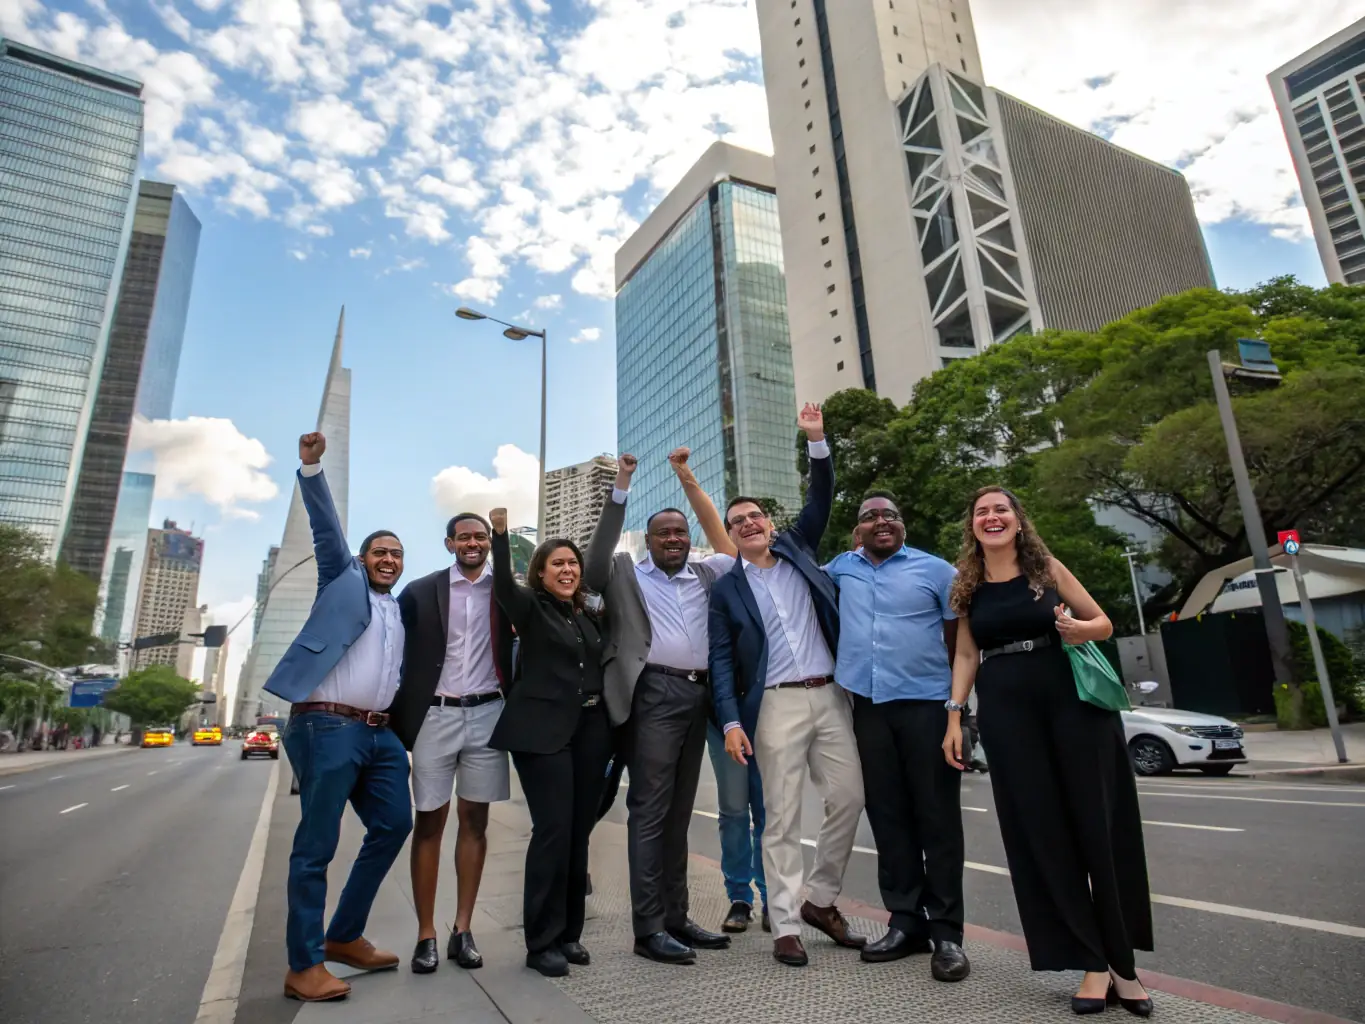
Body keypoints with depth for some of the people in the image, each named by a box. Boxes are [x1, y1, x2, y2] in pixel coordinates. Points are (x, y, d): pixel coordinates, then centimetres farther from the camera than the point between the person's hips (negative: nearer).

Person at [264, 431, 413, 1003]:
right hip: (328, 727, -6)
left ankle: (346, 937, 25)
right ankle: (304, 965, 10)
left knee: (393, 826, 9)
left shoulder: (402, 613, 20)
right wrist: (312, 466, -17)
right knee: (316, 846, -2)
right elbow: (326, 529, -7)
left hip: (379, 733, 7)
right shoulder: (343, 581, 7)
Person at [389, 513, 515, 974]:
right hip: (434, 716, -1)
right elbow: (402, 656, 2)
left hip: (486, 715, 1)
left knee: (475, 821, 8)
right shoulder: (420, 591, 2)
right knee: (429, 822, 5)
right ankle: (426, 934, 16)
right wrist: (398, 719, -2)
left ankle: (463, 930, 19)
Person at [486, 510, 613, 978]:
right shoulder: (530, 606, -2)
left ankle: (569, 932, 22)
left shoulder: (587, 615, 15)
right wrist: (500, 533, -37)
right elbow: (502, 583, -23)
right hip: (543, 730, -5)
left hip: (590, 729, 6)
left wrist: (608, 725, 11)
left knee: (579, 833, 9)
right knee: (552, 831, -8)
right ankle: (541, 942, 6)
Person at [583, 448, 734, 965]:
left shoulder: (704, 575, 18)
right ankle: (648, 928, 3)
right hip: (655, 695, -5)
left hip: (697, 695, 5)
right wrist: (622, 489, -15)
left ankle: (676, 917, 21)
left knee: (679, 812, 12)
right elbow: (596, 559, -11)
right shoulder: (627, 574, 7)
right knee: (650, 811, -3)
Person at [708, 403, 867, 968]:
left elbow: (821, 498, 6)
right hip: (777, 705, -3)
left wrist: (816, 440, -5)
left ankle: (820, 900, 25)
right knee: (782, 817, 1)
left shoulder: (796, 550, 12)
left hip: (830, 695, 3)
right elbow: (721, 660, -1)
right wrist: (731, 721, -11)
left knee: (849, 798, 5)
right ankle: (786, 927, 13)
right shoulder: (726, 587, 4)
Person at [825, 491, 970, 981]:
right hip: (869, 707, 3)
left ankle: (946, 932, 11)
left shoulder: (935, 570, 2)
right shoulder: (841, 568, 10)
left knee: (937, 817, 1)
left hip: (928, 704, -3)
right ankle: (907, 921, 21)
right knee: (887, 817, 9)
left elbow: (959, 638, 3)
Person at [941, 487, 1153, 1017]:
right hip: (1006, 713, 1)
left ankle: (1123, 962, 19)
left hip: (1074, 701, -1)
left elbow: (1104, 623, 9)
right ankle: (1093, 964, 13)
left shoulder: (1047, 568, 4)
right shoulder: (966, 586, 8)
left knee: (1099, 827, 4)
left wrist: (1080, 628, -14)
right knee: (1041, 834, 1)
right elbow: (966, 655, 10)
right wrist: (954, 715, 3)